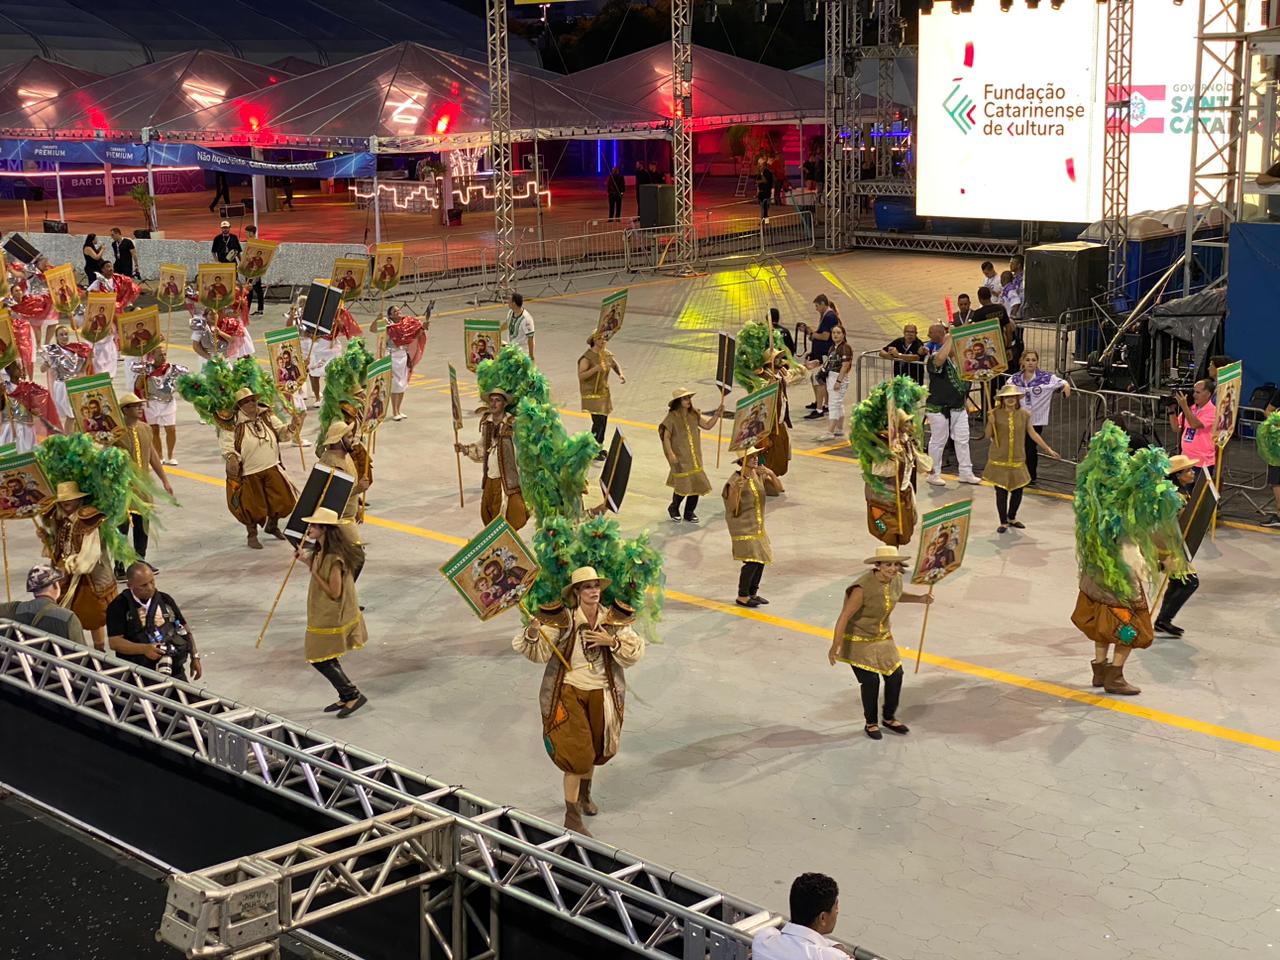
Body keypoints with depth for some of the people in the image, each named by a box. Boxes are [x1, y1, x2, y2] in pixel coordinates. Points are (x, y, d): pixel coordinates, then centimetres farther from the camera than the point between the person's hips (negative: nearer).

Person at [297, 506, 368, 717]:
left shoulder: (333, 558, -26)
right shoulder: (321, 551, 4)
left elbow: (334, 592, -24)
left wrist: (312, 568, -25)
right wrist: (307, 560, 3)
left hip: (332, 618, -10)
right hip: (326, 615, 10)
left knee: (321, 659, -2)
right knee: (327, 658, 17)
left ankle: (353, 695, 6)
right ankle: (347, 697, 28)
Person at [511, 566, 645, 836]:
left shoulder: (615, 620, -4)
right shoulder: (562, 620, -15)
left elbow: (634, 653, -7)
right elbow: (539, 653, -15)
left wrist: (612, 641, -22)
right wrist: (533, 634, -35)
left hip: (602, 694, 4)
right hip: (568, 692, -4)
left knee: (594, 749, 22)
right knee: (577, 753, -10)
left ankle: (585, 794, 50)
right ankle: (571, 816, 0)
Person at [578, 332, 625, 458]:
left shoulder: (606, 354, 1)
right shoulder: (587, 357, -19)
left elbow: (615, 365, 18)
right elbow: (581, 376, -24)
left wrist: (620, 375, -2)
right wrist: (595, 369, -35)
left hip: (604, 391, 7)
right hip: (591, 393, -7)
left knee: (604, 420, 13)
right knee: (598, 421, -11)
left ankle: (599, 447, 29)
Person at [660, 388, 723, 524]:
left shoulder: (694, 415, 7)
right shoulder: (672, 417, -10)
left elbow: (707, 425, 12)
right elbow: (666, 437, -10)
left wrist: (717, 414, -2)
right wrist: (670, 453, -19)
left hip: (694, 456, 6)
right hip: (680, 457, -6)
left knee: (696, 483, 3)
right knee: (683, 485, -7)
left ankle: (689, 513, 20)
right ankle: (674, 509, 21)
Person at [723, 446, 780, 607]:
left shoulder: (758, 475, 1)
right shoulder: (734, 481, -17)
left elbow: (780, 488, 0)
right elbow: (733, 508, -18)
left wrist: (771, 474, -15)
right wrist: (737, 490, -33)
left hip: (758, 526, 7)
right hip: (743, 527, -7)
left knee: (761, 559, 10)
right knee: (751, 561, -13)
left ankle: (752, 592, 26)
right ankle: (742, 597, 1)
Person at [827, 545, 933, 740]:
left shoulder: (896, 580, -7)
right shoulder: (863, 588, -31)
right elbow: (844, 616, -34)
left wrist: (920, 598, 6)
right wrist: (835, 646, -41)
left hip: (883, 637, 7)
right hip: (859, 641, -7)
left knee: (895, 675, 8)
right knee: (870, 680, -6)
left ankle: (889, 718, 31)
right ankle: (871, 723, 18)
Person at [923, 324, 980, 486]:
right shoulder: (935, 359, -18)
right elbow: (940, 358, -43)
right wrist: (949, 339, -36)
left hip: (958, 407, 7)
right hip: (938, 408, -7)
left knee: (962, 440, 10)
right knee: (938, 441, 4)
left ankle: (966, 473, 19)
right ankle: (934, 474, 16)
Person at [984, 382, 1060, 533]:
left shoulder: (1024, 414, -2)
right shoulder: (996, 413, -8)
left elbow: (1032, 434, 8)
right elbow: (988, 436, -2)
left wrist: (1048, 449, 9)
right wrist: (990, 423, -21)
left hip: (1017, 460, 2)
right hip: (999, 460, -2)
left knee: (1017, 490, 8)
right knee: (1001, 492, 1)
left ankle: (1012, 518, 32)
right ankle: (1003, 522, 17)